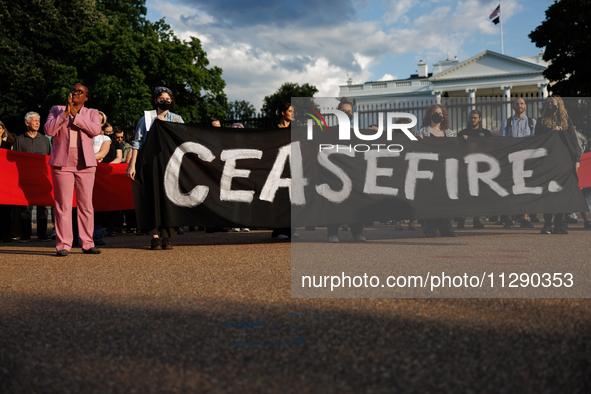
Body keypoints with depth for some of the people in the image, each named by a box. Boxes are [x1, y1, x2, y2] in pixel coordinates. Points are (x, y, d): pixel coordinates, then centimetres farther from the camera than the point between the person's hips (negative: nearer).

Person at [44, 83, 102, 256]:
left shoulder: (92, 113, 14)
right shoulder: (57, 110, 14)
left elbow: (96, 130, -7)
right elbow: (49, 130, -3)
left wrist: (75, 114, -10)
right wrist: (66, 112, -10)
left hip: (85, 164, 1)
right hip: (62, 163, -1)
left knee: (86, 204, 1)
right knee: (63, 205, -5)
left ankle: (87, 243, 7)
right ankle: (63, 245, -2)